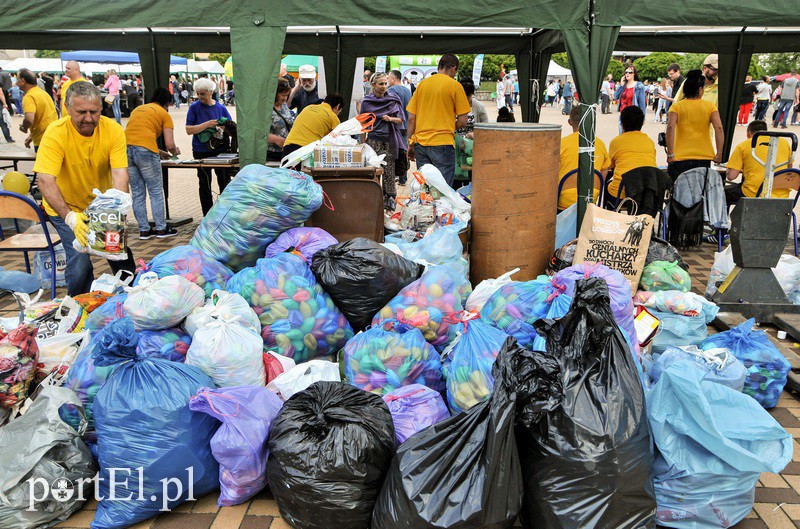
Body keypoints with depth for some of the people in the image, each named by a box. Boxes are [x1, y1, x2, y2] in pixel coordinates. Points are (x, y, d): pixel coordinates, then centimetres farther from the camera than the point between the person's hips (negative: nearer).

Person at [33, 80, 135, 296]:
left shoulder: (113, 130, -18)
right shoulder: (56, 133, -24)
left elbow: (120, 173, -25)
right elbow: (46, 181, -31)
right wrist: (69, 216, -44)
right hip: (66, 208, -2)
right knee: (80, 260, -15)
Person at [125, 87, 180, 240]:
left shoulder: (137, 109, 27)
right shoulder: (164, 114, 9)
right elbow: (169, 144, 1)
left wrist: (158, 152, 36)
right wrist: (175, 152, 23)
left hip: (126, 148, 6)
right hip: (145, 150, -6)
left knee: (137, 193, 12)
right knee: (156, 191, 5)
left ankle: (144, 230, 15)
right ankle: (161, 229, 9)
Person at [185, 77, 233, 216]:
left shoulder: (221, 107, 4)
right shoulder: (194, 107, -1)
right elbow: (189, 130, -8)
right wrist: (207, 125, -20)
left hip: (220, 149, 1)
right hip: (201, 151, -1)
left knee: (225, 181, 1)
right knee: (205, 184, 9)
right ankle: (207, 215, 18)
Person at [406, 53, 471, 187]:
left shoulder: (422, 84, 10)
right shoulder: (455, 85, -2)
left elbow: (411, 118, 9)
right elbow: (462, 121, -4)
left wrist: (410, 144, 15)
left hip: (420, 142, 5)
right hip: (443, 143, -5)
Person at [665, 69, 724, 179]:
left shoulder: (676, 106, 2)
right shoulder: (710, 106, 6)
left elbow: (670, 128, -15)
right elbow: (719, 128, -7)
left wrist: (670, 154, -14)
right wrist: (719, 154, -4)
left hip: (680, 159, -1)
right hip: (704, 158, 1)